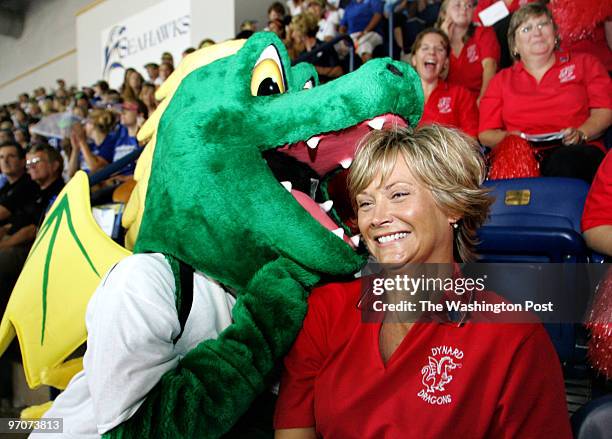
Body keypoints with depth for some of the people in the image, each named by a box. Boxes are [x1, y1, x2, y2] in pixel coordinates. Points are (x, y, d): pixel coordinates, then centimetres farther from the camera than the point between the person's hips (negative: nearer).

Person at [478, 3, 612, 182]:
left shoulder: (584, 63, 22)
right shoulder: (501, 80, 22)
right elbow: (485, 133, 13)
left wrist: (581, 133, -9)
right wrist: (509, 138, -9)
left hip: (575, 151, 0)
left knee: (565, 159, -39)